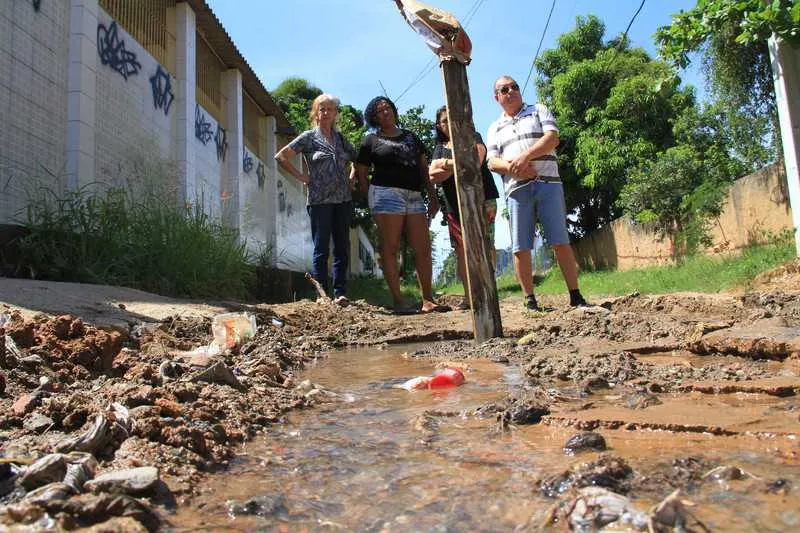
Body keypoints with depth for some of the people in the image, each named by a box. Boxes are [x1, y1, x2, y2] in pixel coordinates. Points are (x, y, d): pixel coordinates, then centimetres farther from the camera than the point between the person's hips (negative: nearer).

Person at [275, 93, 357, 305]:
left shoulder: (340, 138, 15)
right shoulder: (309, 137, 3)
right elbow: (281, 156, -1)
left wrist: (352, 179, 11)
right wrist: (301, 177, -4)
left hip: (343, 200, 4)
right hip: (320, 201, -4)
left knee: (342, 248, 3)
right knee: (321, 249, -2)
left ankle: (340, 293, 9)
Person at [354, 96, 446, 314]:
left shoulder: (411, 137, 22)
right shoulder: (371, 141, 9)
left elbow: (424, 168, 20)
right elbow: (361, 175, 6)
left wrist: (432, 196, 11)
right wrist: (372, 201, -4)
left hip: (414, 196, 5)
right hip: (387, 195, -4)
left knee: (423, 248, -2)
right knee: (390, 249, -6)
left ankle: (428, 301, 2)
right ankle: (398, 302, -5)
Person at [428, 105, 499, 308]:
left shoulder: (473, 138, 9)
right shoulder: (439, 148, 20)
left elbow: (475, 162, -11)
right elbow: (433, 177, 4)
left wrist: (446, 164, -4)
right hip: (454, 206, 4)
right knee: (461, 250, -2)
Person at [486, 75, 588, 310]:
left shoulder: (538, 111, 16)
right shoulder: (495, 128, 21)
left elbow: (552, 138, -1)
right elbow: (492, 161, 9)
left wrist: (526, 155, -16)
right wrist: (512, 167, -12)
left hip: (547, 183, -2)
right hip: (516, 189, 2)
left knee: (560, 241, -6)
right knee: (520, 247, -3)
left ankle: (576, 296, -3)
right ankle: (530, 299, 3)